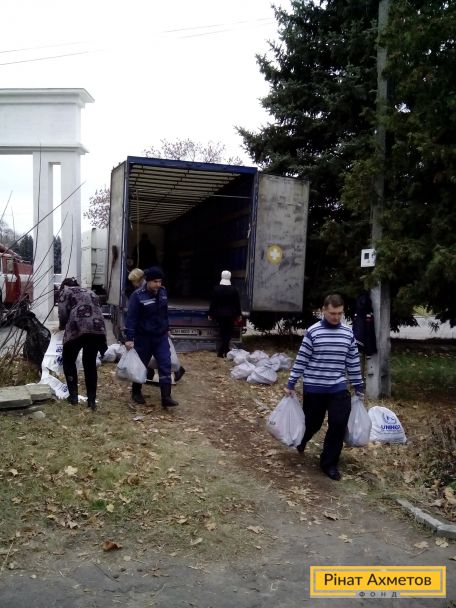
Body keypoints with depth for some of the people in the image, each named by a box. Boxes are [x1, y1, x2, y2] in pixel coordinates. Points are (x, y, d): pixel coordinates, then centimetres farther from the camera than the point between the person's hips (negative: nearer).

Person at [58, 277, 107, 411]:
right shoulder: (90, 292, 31)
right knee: (90, 364, 16)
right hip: (97, 329, 5)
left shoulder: (66, 292, 14)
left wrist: (61, 326, 21)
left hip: (78, 329, -5)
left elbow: (63, 314, 1)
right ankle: (92, 400, 16)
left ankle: (73, 396, 13)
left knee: (68, 361, 17)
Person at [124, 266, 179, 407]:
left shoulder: (163, 292, 1)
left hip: (161, 336, 5)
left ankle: (166, 397, -1)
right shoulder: (138, 296, -17)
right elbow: (131, 317, -20)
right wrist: (129, 338, -24)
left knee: (165, 365, -3)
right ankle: (136, 393, 30)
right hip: (144, 338, -5)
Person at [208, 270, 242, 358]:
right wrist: (239, 314, 8)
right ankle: (220, 351, -7)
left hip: (219, 314, 1)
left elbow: (213, 303, -2)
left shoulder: (217, 289, -5)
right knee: (228, 333, 4)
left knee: (223, 333, 14)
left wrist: (210, 314, 6)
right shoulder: (234, 290, -6)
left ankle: (225, 350, 20)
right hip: (230, 314, -1)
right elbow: (237, 303, -2)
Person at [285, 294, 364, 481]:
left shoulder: (348, 333, 1)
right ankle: (299, 440, 45)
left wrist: (358, 388, 11)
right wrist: (290, 384, -4)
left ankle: (329, 463, 14)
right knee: (312, 423, 11)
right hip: (314, 389, -2)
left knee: (339, 425, -4)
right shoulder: (313, 332, -9)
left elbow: (353, 363, 9)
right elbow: (301, 360, -5)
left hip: (339, 389, 3)